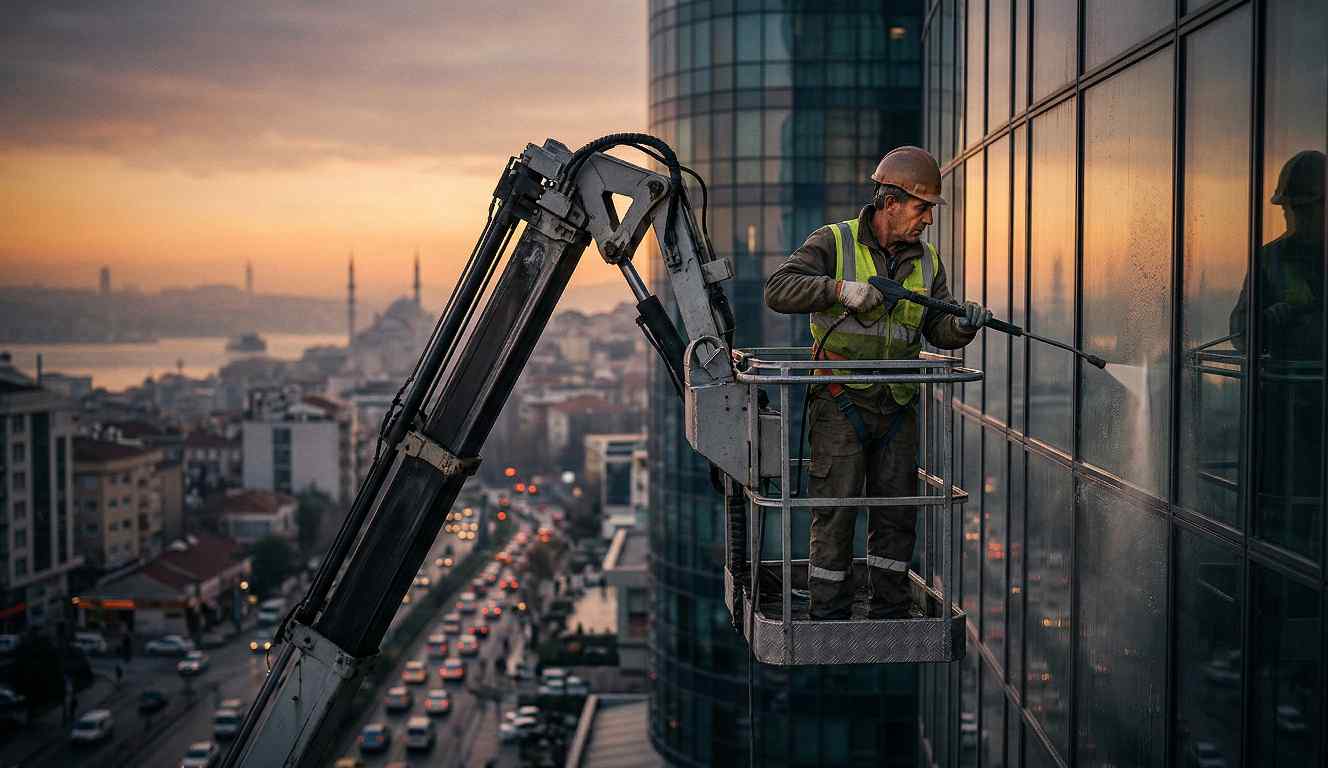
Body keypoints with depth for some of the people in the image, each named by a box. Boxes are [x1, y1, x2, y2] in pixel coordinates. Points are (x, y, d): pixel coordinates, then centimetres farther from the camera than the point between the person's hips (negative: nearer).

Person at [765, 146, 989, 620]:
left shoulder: (927, 260, 9)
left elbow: (938, 331, 8)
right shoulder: (835, 242, -6)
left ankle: (892, 609, 24)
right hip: (841, 406, -5)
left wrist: (962, 324, -15)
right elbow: (778, 290, -15)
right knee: (835, 511, -2)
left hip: (897, 409, 5)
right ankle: (829, 614, 7)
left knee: (897, 511, 11)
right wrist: (839, 289, -26)